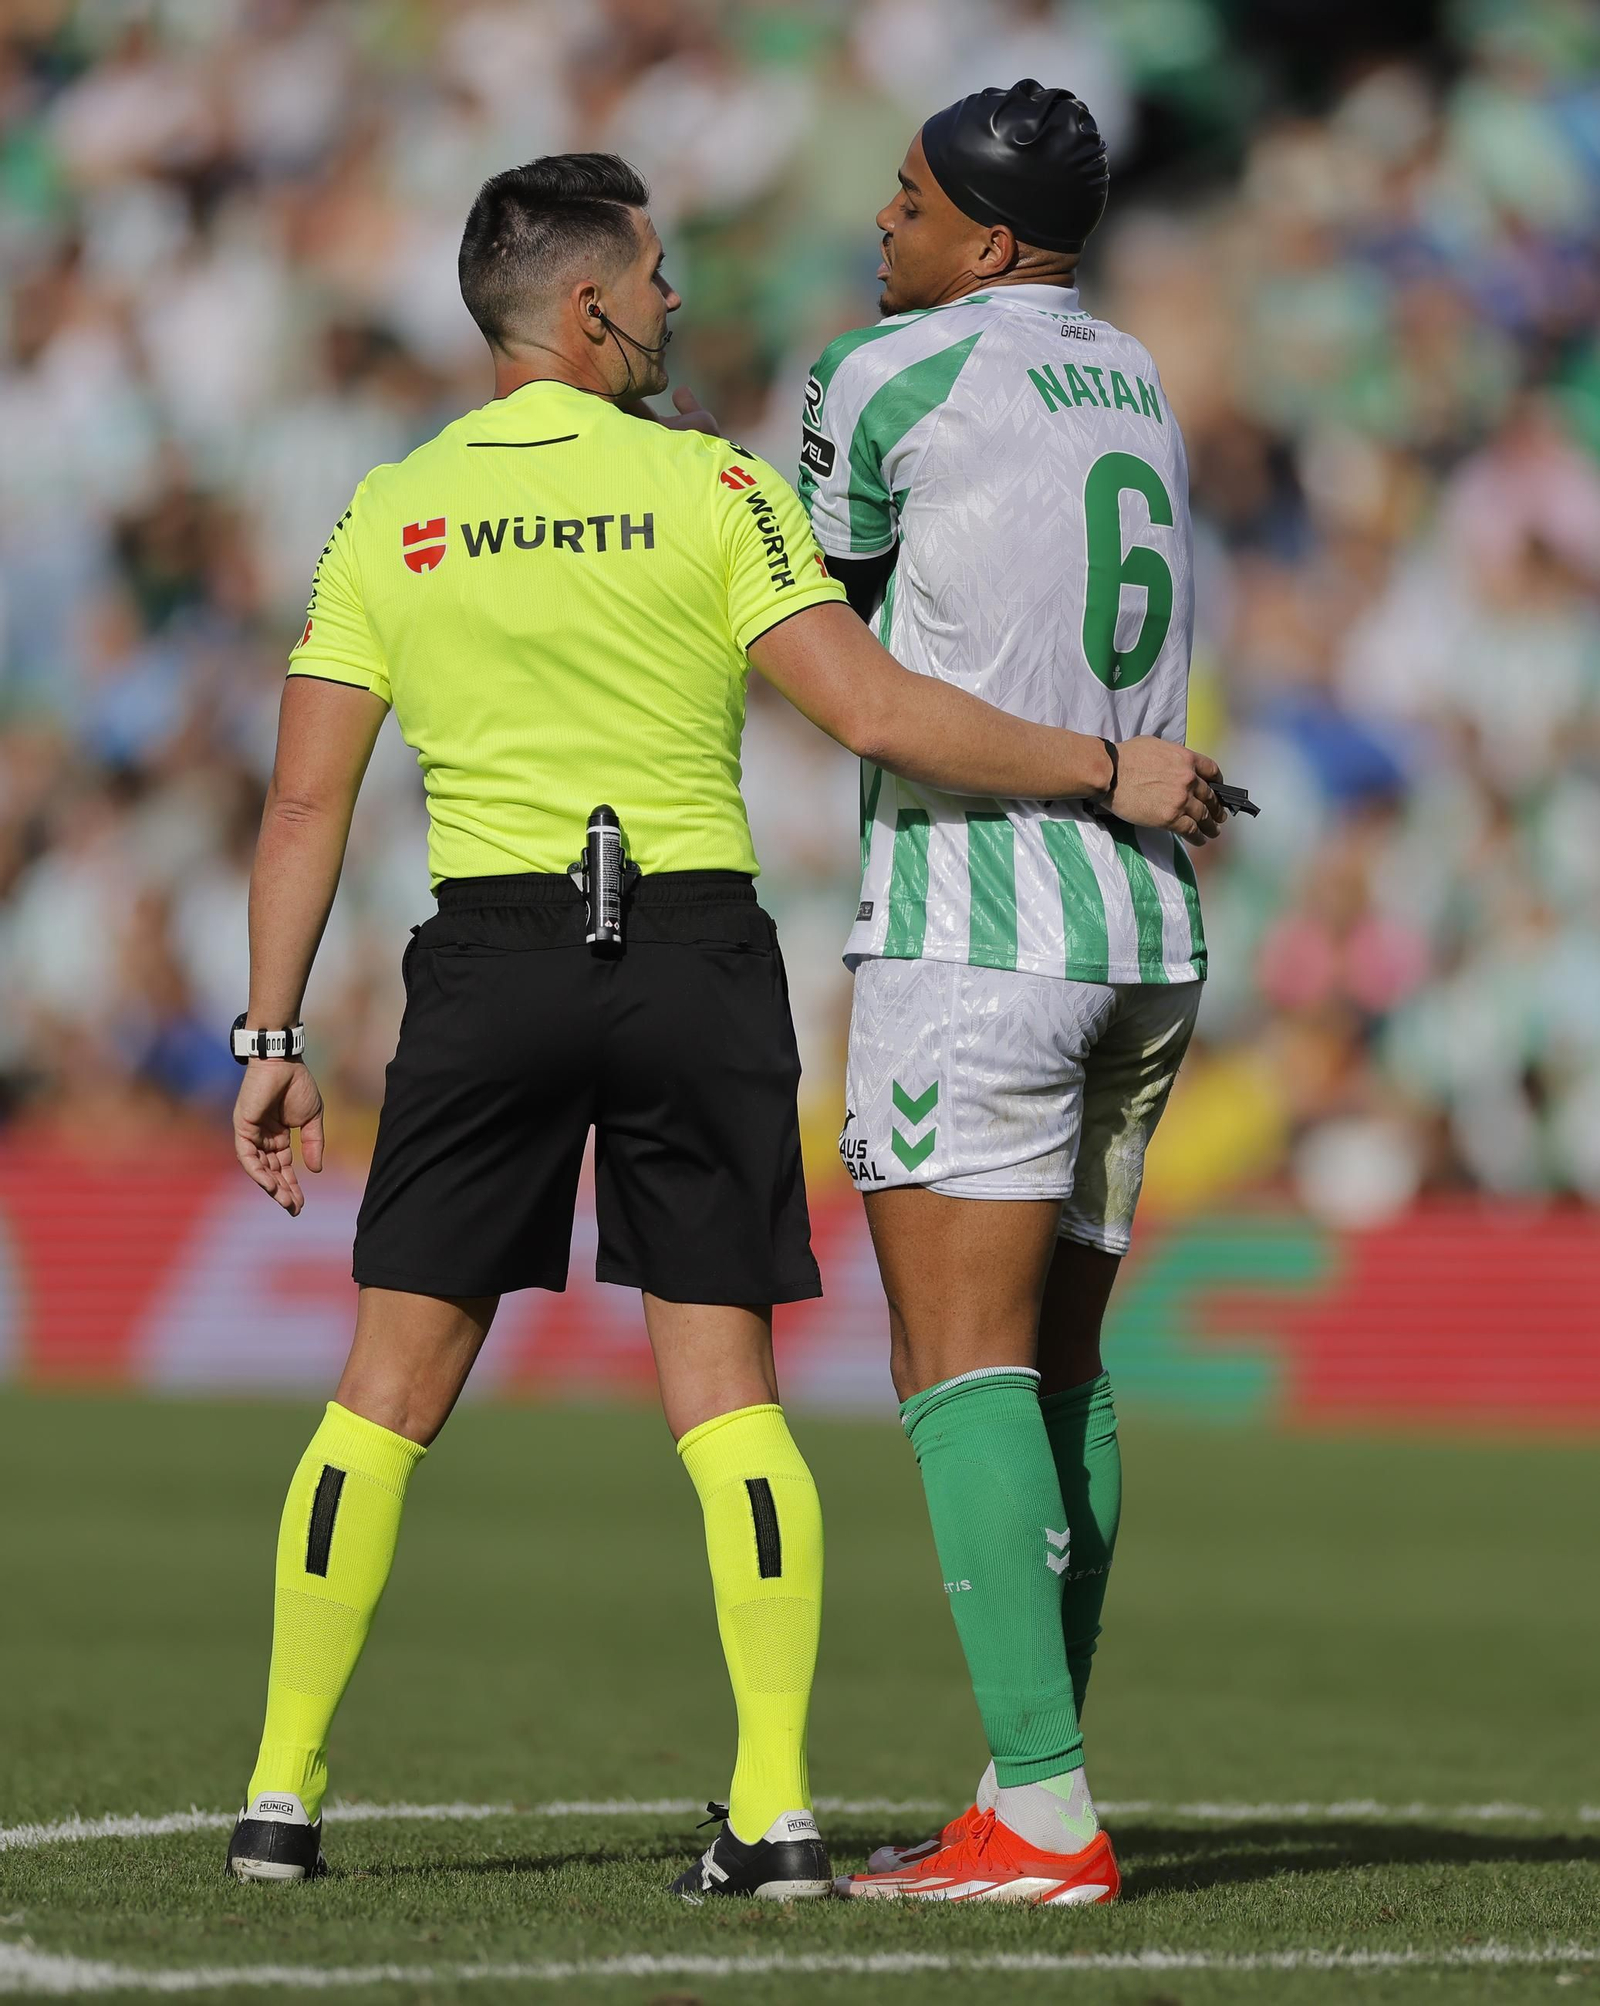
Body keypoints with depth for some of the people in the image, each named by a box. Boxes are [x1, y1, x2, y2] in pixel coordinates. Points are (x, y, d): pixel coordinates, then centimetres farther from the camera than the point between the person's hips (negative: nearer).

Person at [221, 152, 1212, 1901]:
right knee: (724, 1390, 4)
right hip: (695, 952, -1)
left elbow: (307, 799, 2)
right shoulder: (707, 488, -3)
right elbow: (873, 715, -12)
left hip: (490, 962, 1)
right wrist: (1103, 767, -4)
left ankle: (282, 1793, 8)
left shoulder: (386, 516, 5)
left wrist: (269, 1041, 6)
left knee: (386, 1392, 8)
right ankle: (776, 1807, -3)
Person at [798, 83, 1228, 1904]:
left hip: (978, 927, -8)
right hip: (1144, 934, 8)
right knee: (1058, 1370, 13)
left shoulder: (886, 376, -8)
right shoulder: (1131, 389, 17)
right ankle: (1035, 1798, 14)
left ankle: (1040, 1818, -20)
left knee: (964, 1370, -11)